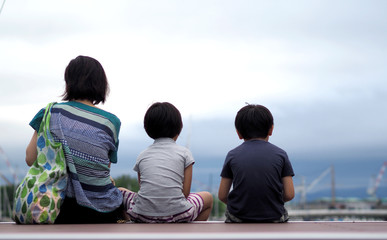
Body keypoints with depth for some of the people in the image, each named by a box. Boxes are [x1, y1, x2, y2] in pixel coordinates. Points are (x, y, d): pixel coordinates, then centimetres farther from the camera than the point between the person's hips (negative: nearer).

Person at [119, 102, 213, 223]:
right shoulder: (184, 152, 5)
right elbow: (186, 192, 3)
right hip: (176, 216, -1)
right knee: (208, 197, 28)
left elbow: (144, 190, 12)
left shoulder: (142, 155, 11)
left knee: (120, 192, 31)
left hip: (143, 216, 1)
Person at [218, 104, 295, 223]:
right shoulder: (280, 154, 1)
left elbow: (222, 196, 1)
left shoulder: (232, 155, 1)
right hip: (274, 217, 0)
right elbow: (289, 195, -2)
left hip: (239, 217, 0)